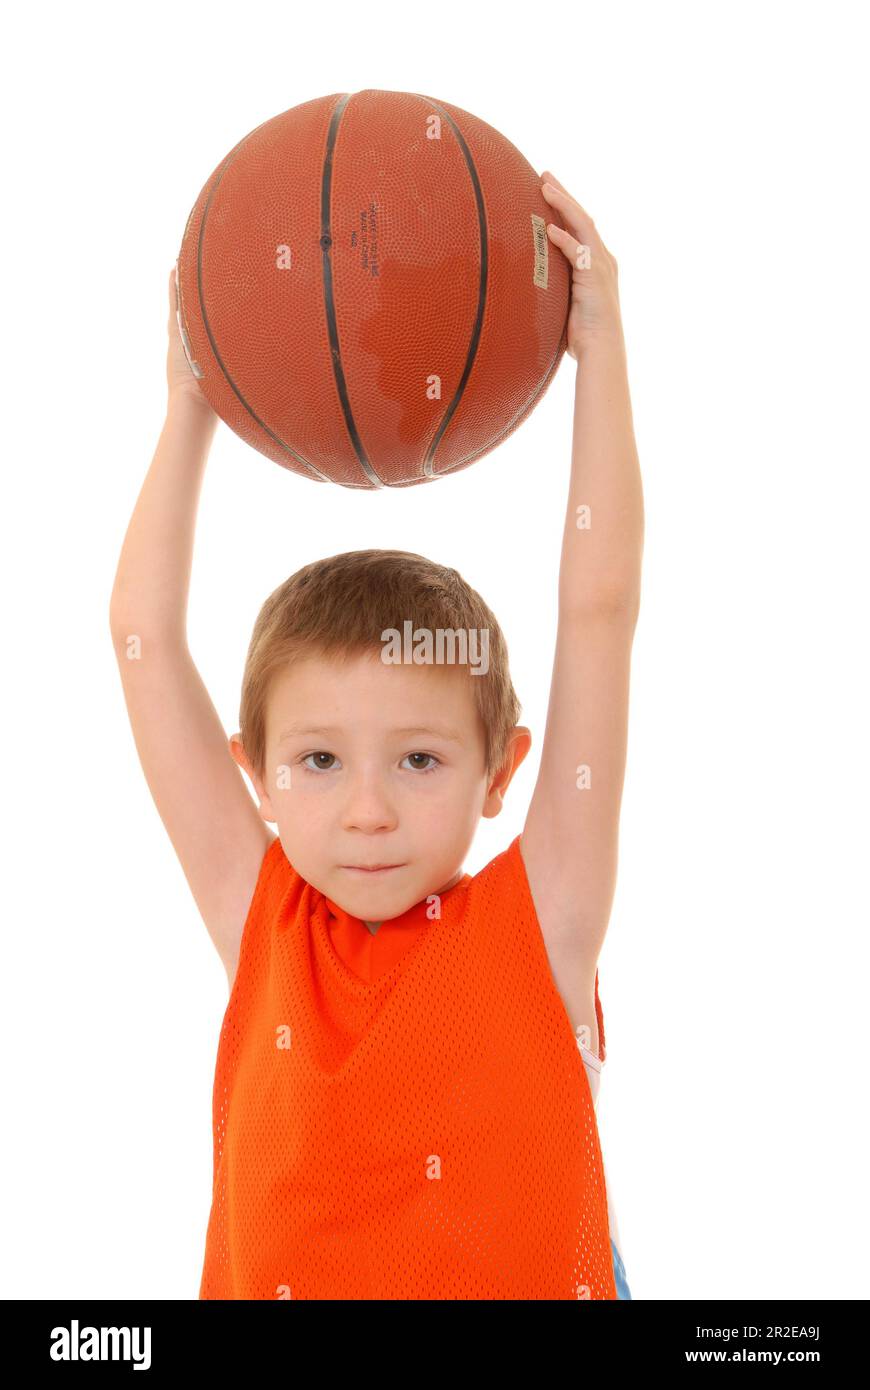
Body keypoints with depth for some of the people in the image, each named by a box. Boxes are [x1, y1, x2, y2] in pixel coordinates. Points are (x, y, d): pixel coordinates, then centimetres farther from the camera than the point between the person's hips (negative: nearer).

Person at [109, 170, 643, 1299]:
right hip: (270, 1278, 2)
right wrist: (191, 407, 3)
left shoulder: (538, 920, -6)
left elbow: (600, 610, -7)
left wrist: (599, 352, -5)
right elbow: (144, 635, -1)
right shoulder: (257, 920, -2)